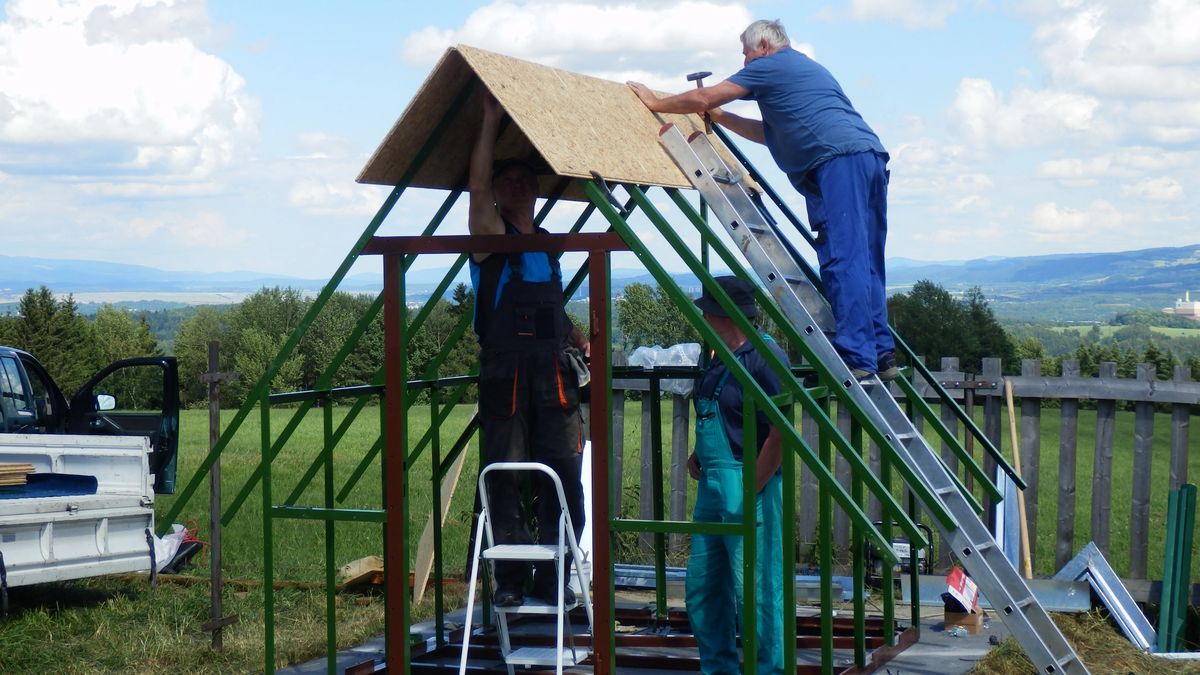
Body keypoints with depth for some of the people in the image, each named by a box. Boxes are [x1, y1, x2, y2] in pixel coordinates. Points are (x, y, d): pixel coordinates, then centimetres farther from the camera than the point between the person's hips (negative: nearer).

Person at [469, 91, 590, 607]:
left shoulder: (548, 245, 21)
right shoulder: (490, 235, 4)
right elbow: (477, 187, -14)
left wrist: (580, 341, 15)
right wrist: (491, 121, -13)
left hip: (553, 375, 5)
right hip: (504, 375, -4)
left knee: (563, 477, -2)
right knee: (504, 480, -2)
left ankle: (553, 579, 4)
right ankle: (510, 579, 4)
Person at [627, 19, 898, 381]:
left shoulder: (770, 65, 6)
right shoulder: (807, 69, 35)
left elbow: (704, 98, 6)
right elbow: (773, 134, 40)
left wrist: (655, 103, 21)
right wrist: (720, 118, 42)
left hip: (839, 161, -9)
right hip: (871, 157, 9)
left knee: (844, 260, -14)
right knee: (865, 262, 9)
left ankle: (857, 357, -21)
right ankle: (881, 354, 7)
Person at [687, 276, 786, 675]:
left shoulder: (764, 357, -13)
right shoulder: (720, 361, 16)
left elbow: (781, 433, -18)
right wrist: (698, 455, 13)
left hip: (748, 487, -10)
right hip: (712, 485, 10)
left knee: (755, 593, -5)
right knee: (701, 589, 13)